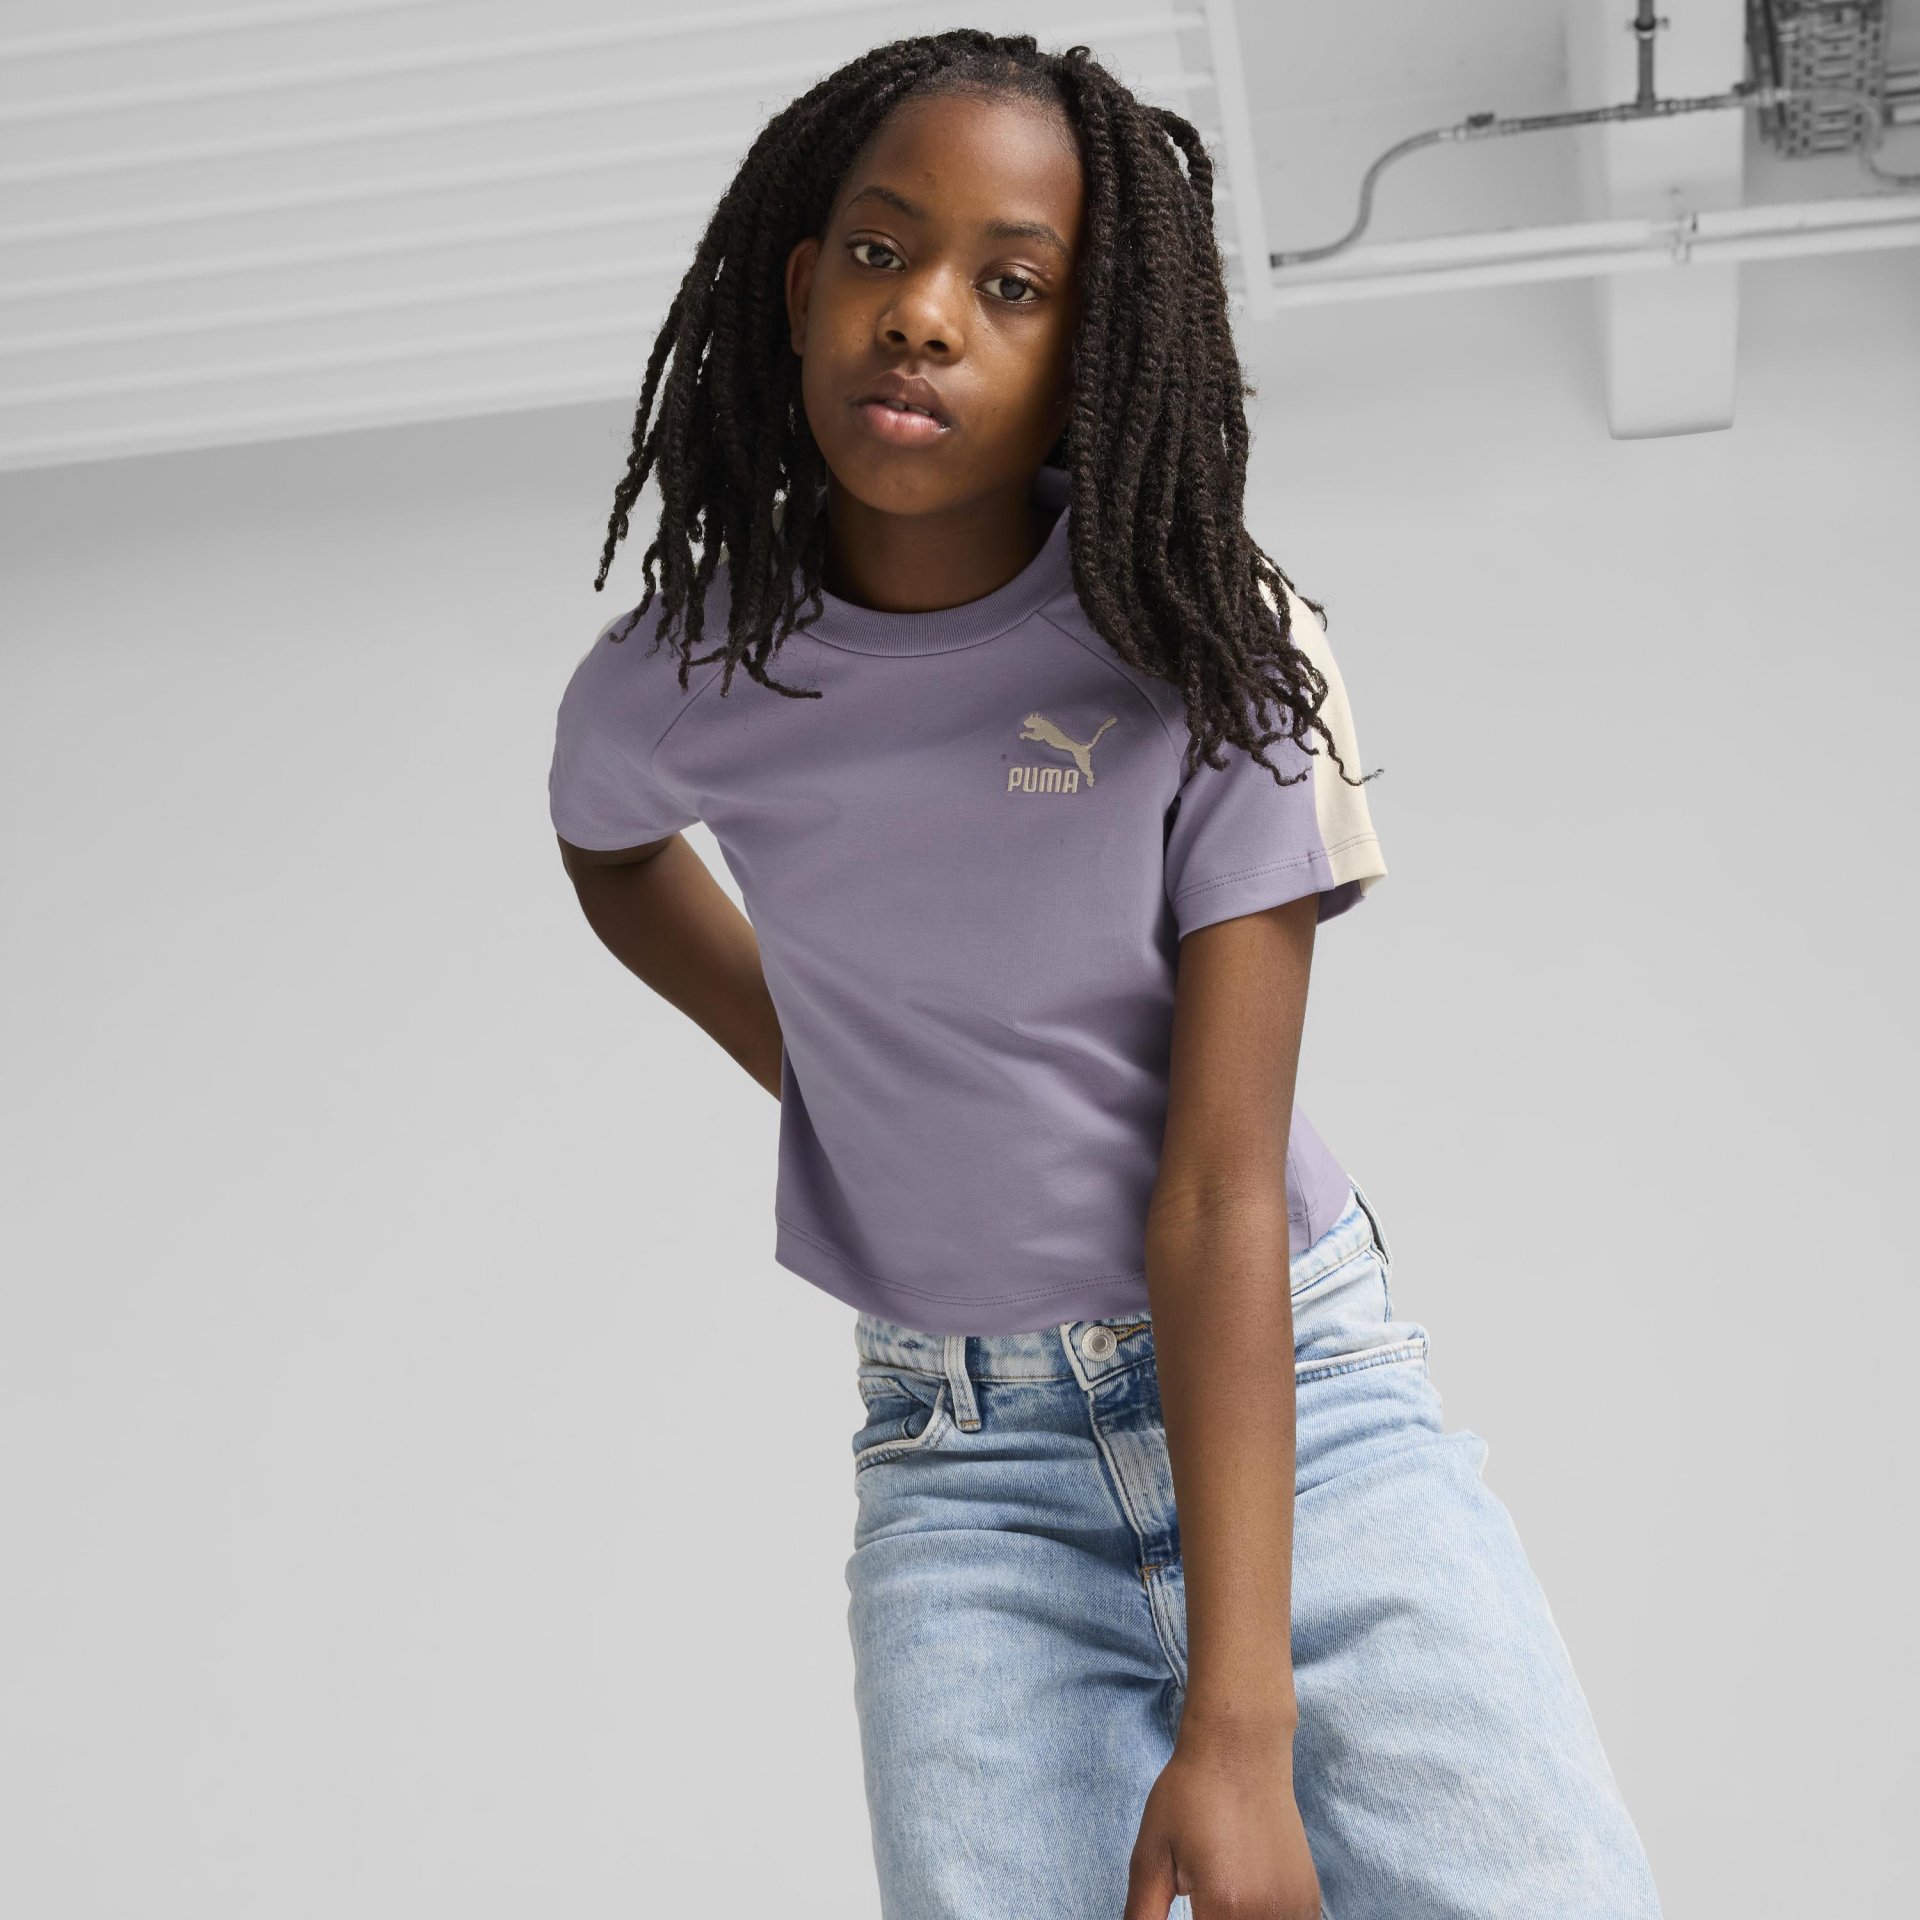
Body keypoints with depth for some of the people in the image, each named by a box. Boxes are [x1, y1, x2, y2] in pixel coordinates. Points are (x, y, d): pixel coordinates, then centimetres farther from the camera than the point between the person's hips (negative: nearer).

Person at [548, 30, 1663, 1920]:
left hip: (1302, 1402, -1)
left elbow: (1217, 1199, -16)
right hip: (967, 1478, 2)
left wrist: (1240, 1731, -21)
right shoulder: (673, 690, -3)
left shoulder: (1217, 654, -10)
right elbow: (610, 852, 25)